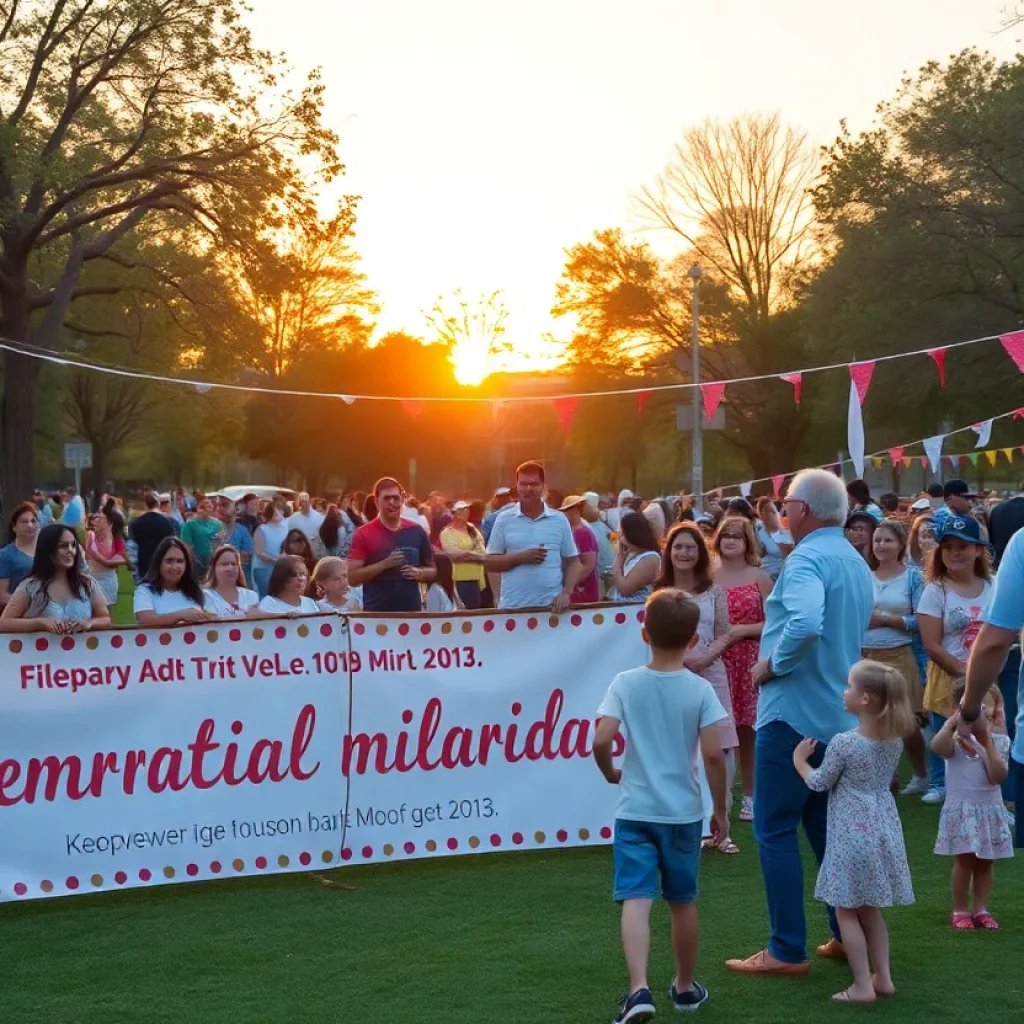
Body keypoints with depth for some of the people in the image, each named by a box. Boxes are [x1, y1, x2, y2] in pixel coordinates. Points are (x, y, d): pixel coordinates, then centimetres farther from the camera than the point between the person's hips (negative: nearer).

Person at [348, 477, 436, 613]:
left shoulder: (416, 532, 7)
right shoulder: (364, 534, -3)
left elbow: (432, 571, 16)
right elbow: (352, 577, -9)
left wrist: (419, 573, -6)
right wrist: (384, 564, -19)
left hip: (412, 611, 3)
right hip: (376, 613, -3)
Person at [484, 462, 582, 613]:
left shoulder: (559, 520, 7)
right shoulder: (504, 520, 5)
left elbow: (573, 563, 10)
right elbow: (489, 563, 5)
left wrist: (566, 593, -7)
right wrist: (521, 557, -11)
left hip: (551, 606, 1)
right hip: (513, 607, 0)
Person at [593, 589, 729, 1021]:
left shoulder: (626, 683, -6)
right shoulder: (699, 689, -6)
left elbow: (601, 740, -15)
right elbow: (713, 755, -11)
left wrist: (610, 772, 6)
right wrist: (721, 808, 1)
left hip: (635, 810, -1)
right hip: (683, 812, 1)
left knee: (635, 900, -6)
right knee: (682, 902, 16)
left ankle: (639, 989, -22)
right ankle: (685, 986, 31)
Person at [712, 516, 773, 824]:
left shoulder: (759, 577, 2)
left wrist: (743, 630, -11)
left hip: (750, 662, -1)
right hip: (715, 662, 1)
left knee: (747, 729, 3)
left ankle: (750, 795, 13)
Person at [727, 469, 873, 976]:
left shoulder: (806, 559, -16)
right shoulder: (857, 563, 13)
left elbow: (806, 624, -34)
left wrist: (772, 665, -19)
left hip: (795, 712, -9)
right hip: (841, 715, 9)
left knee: (775, 830, -3)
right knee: (826, 826, 18)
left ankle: (787, 950, -2)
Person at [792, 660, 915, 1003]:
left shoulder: (843, 743, -18)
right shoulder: (894, 739, 1)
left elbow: (819, 783, -6)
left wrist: (799, 760, 12)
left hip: (852, 833, -7)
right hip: (882, 828, 7)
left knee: (847, 911, 3)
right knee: (870, 909, 19)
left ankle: (863, 986, 2)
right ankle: (883, 978, 20)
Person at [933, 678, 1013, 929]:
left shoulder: (999, 740, 0)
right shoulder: (956, 737, -7)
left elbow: (997, 776, -13)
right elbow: (938, 747, -31)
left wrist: (987, 743, -18)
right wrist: (952, 723, -35)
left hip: (990, 808, 3)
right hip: (962, 807, -3)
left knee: (986, 861, 8)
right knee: (965, 859, -2)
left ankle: (980, 909, 19)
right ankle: (960, 911, 9)